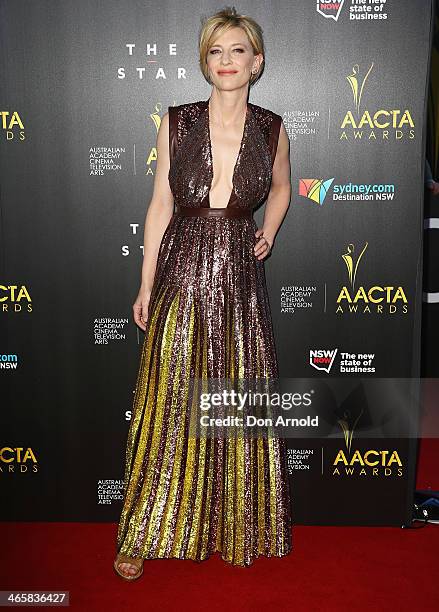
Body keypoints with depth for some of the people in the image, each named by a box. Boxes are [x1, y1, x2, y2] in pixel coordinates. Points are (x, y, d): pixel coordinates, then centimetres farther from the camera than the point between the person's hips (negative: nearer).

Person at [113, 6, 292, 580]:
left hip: (239, 275, 1)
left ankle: (240, 528, 31)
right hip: (181, 273, -1)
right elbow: (160, 203, 2)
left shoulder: (271, 128, 2)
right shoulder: (176, 122, -1)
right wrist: (146, 284, 1)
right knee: (168, 405, 5)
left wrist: (269, 232, 3)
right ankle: (143, 533, 23)